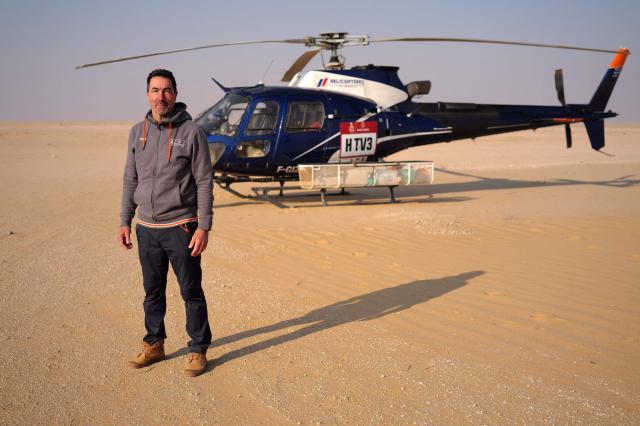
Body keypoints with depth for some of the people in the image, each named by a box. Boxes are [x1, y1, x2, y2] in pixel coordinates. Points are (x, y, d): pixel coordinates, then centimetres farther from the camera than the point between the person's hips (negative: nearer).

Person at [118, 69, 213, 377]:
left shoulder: (192, 132, -7)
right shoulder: (138, 132, 8)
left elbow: (204, 182, -8)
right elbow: (130, 180, 13)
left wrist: (204, 226, -13)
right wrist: (124, 222, 8)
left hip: (181, 227, -4)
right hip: (146, 228, 5)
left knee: (191, 292, 4)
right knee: (152, 292, 15)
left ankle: (198, 350, 16)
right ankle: (153, 345, 29)